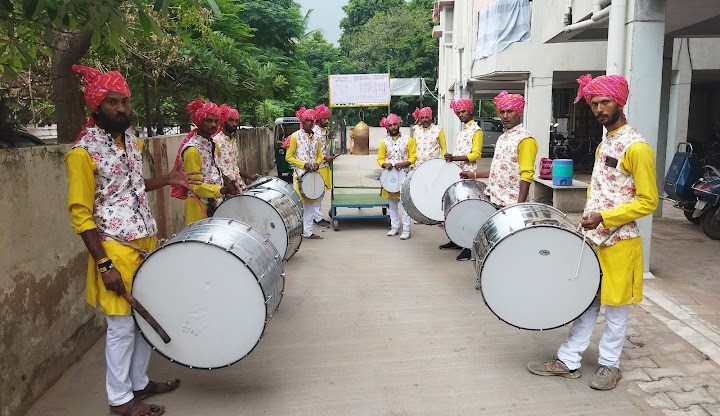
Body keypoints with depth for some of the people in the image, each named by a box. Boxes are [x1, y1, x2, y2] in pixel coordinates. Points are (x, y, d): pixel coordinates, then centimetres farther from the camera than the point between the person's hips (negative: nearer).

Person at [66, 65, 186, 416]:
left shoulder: (133, 141, 8)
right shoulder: (83, 152, -15)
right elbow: (81, 215, -16)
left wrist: (165, 180, 10)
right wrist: (104, 264, -20)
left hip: (146, 244, 8)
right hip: (115, 250, -7)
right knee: (122, 325, 2)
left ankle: (139, 383, 33)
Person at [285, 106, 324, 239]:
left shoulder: (315, 137, 10)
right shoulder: (295, 136, -6)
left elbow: (319, 155, 19)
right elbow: (289, 157, -6)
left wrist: (317, 163, -3)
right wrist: (304, 164, -15)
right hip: (300, 175, -6)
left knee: (311, 203, 8)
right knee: (300, 204, -6)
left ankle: (308, 231, 17)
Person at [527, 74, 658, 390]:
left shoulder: (636, 147, -14)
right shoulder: (604, 144, 12)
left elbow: (648, 201, -16)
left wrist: (604, 218, -22)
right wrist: (589, 220, 11)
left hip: (619, 242, -7)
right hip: (592, 238, 8)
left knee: (615, 305, 7)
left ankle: (609, 365, 22)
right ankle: (568, 360, 21)